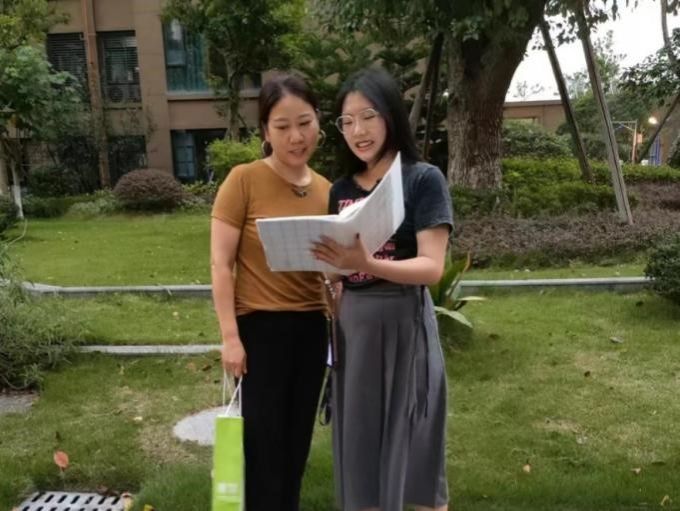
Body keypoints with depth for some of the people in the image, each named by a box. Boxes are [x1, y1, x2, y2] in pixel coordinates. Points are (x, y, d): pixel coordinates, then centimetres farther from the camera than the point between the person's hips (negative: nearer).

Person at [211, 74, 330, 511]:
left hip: (311, 328, 5)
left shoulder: (326, 191, 4)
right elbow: (221, 262, -10)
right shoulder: (244, 180, -10)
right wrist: (230, 335, -13)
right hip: (260, 327, -5)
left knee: (298, 440, 18)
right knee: (263, 441, 5)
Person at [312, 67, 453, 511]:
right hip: (352, 325, 5)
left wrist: (366, 263, -30)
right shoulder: (341, 190, 10)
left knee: (414, 449, 6)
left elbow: (432, 267, -16)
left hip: (404, 324, -5)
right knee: (360, 449, 13)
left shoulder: (423, 179, -6)